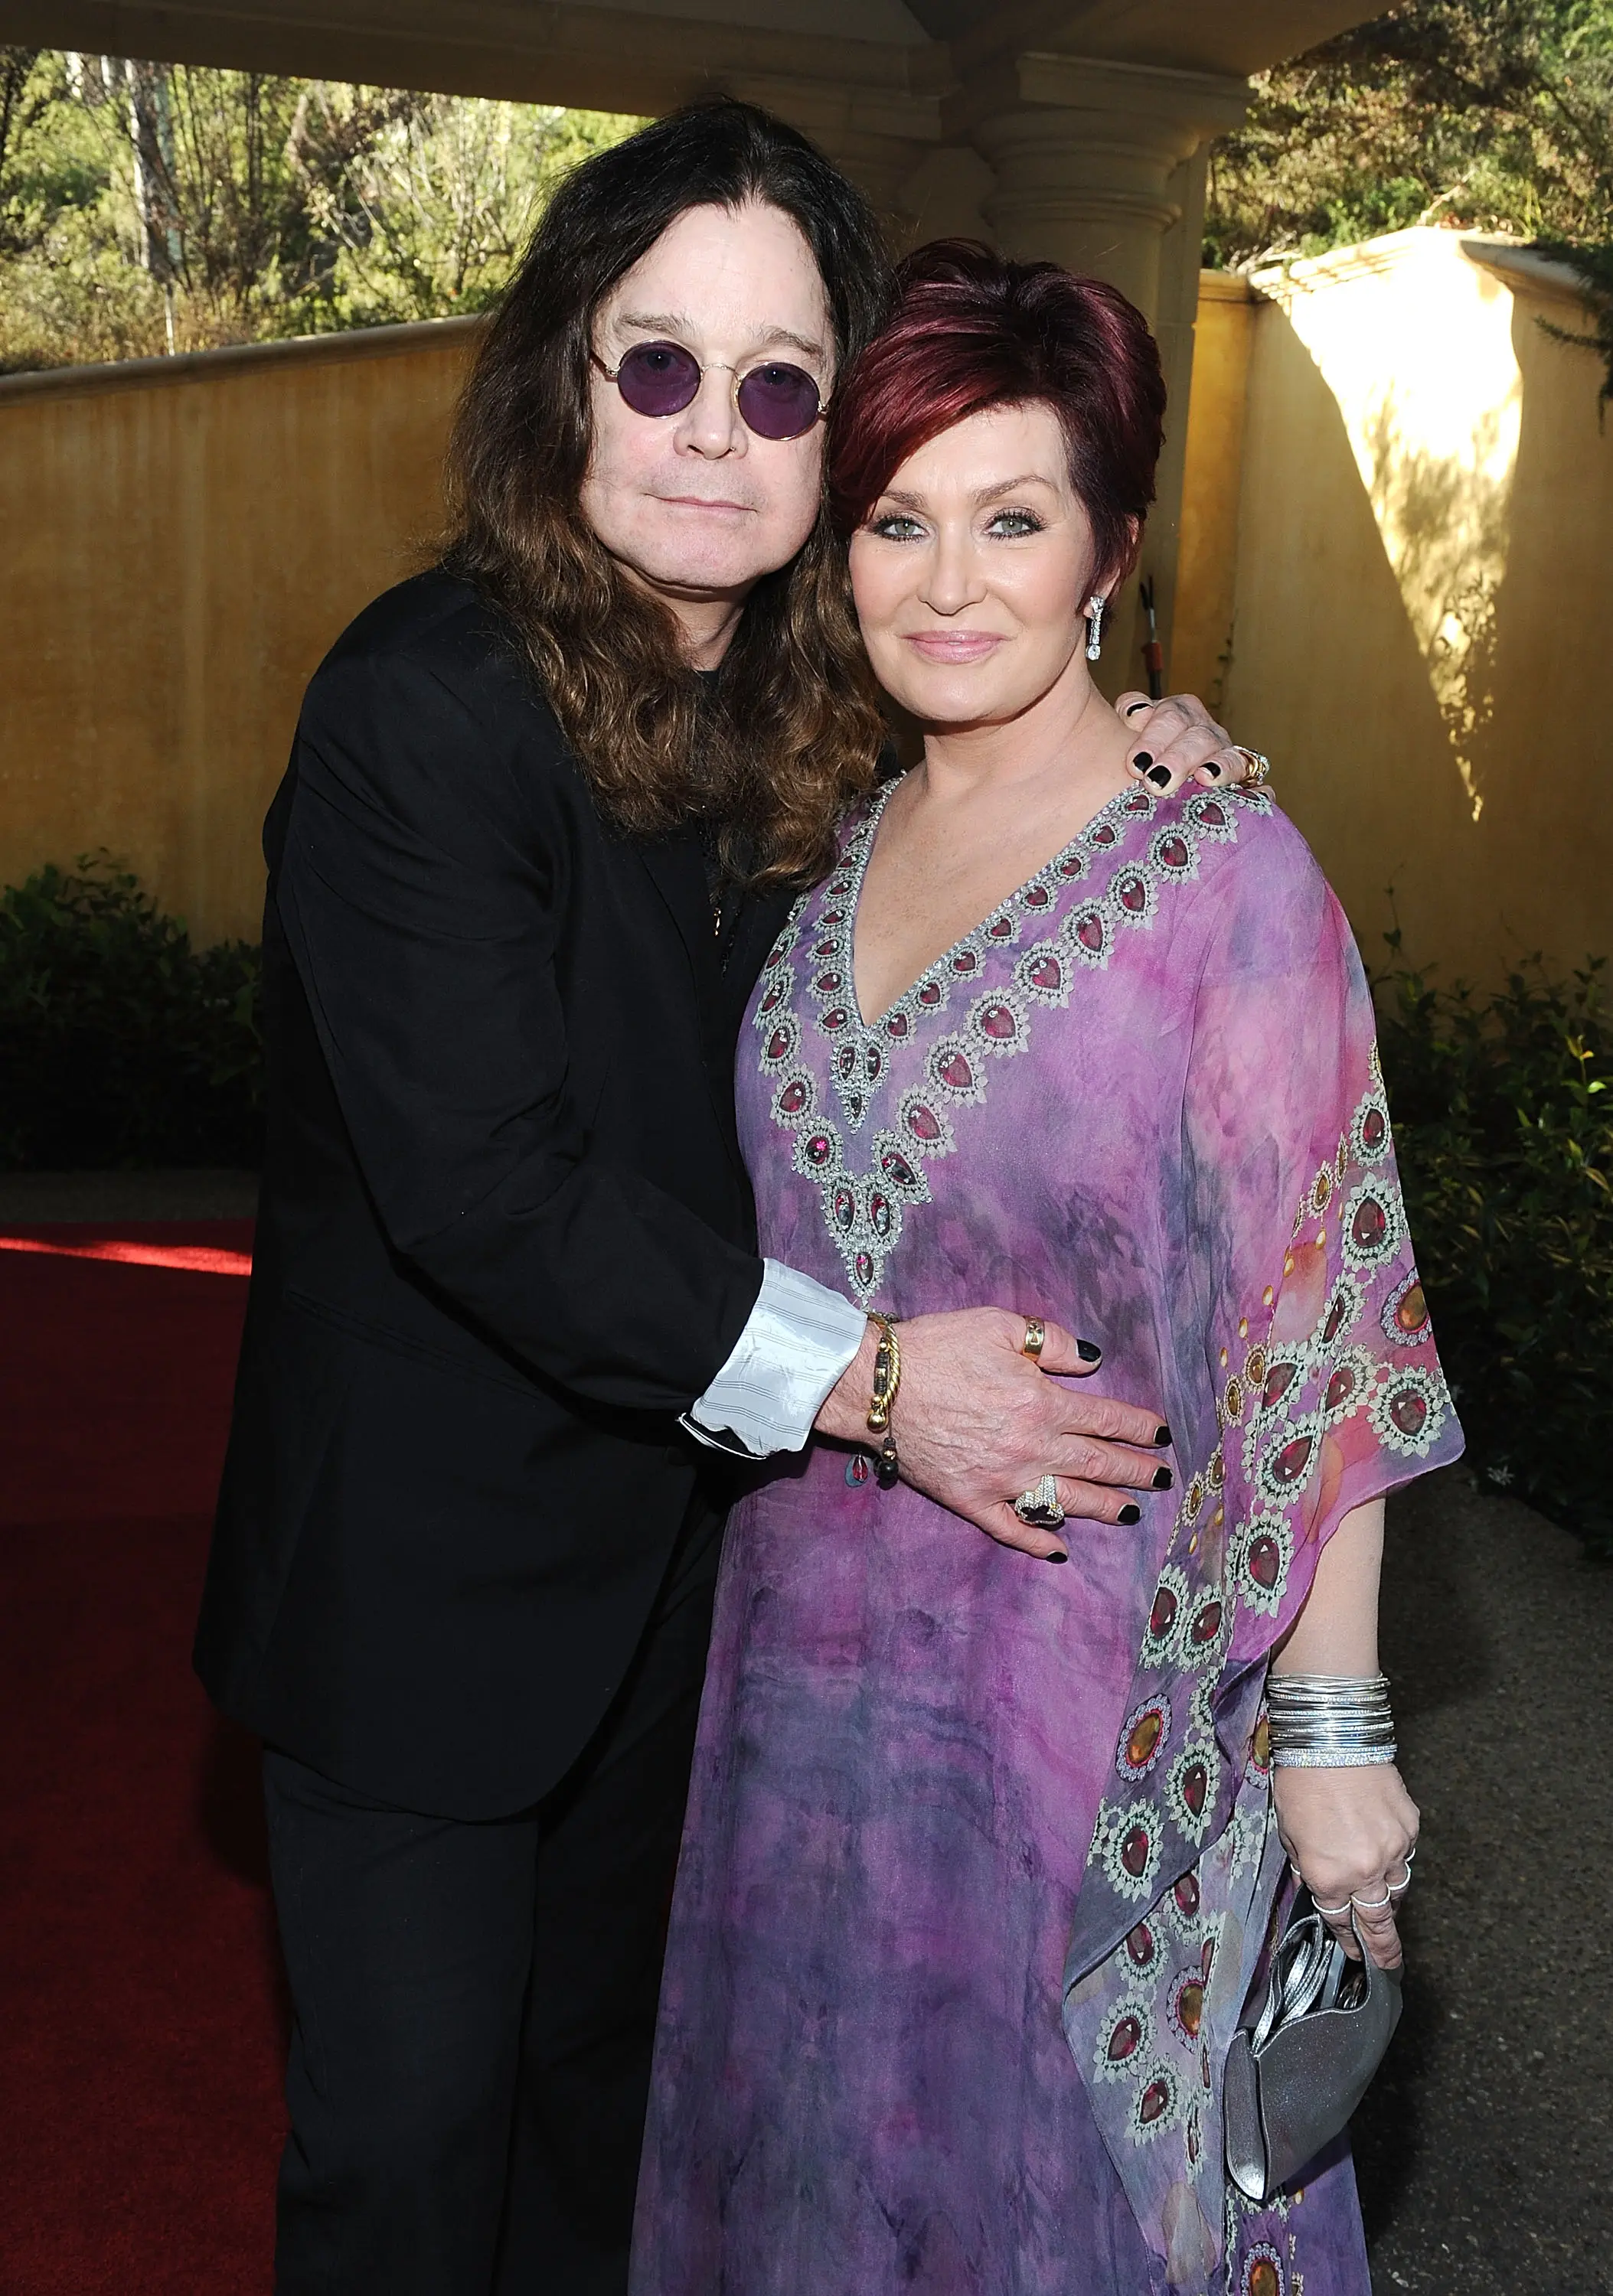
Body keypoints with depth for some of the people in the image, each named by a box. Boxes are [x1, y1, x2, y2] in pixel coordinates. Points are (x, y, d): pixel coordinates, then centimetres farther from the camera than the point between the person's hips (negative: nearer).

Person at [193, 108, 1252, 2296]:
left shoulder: (810, 701, -1)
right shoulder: (424, 705, -22)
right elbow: (483, 1180, -27)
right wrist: (854, 1375, -28)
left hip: (675, 1531, 6)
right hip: (428, 1560, -6)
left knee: (608, 2048, 26)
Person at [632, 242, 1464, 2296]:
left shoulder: (1220, 873, -15)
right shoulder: (841, 850, 3)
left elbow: (1320, 1337, -15)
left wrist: (1331, 1730, -14)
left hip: (1090, 1681, -5)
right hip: (812, 1649, 6)